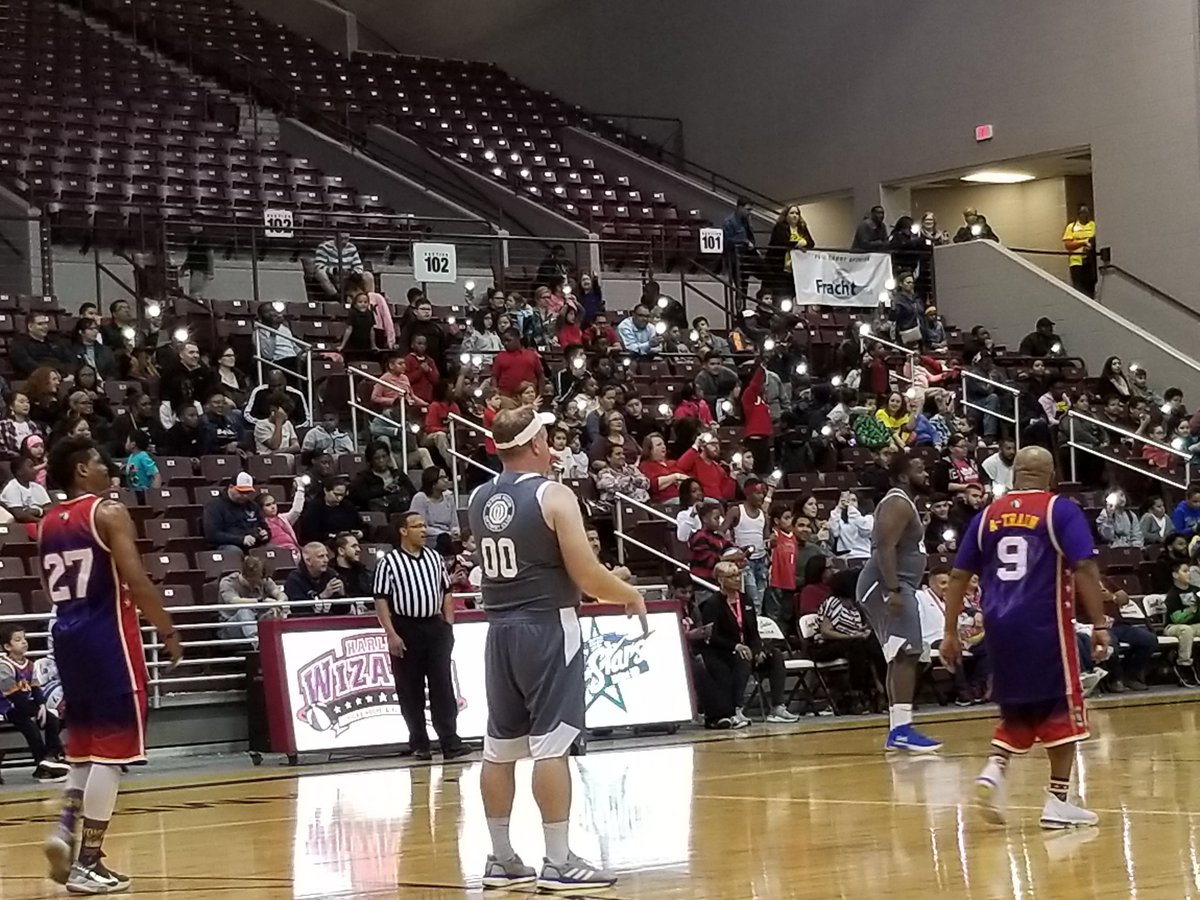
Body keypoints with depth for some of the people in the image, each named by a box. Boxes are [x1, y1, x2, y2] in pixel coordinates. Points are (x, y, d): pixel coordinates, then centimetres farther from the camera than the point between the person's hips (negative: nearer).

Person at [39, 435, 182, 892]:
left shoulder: (48, 524, 13)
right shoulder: (109, 513, -9)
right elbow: (137, 583, -15)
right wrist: (169, 633, -6)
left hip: (67, 636, 7)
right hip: (107, 637, -7)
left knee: (86, 743, 20)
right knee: (111, 749, -2)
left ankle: (65, 827, -1)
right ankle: (88, 863, -3)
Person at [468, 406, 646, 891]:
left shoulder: (478, 500, 8)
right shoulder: (553, 496, -11)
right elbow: (587, 577, -14)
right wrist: (632, 596, 3)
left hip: (499, 629, 7)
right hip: (547, 628, -7)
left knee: (499, 747, 10)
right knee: (551, 744, -6)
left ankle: (501, 858, 16)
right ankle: (559, 862, -5)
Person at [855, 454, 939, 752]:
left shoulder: (903, 503, 20)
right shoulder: (898, 503, -13)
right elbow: (885, 548, -23)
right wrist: (893, 590, -30)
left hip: (896, 586, 11)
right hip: (887, 585, -11)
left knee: (902, 657, 12)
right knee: (906, 655, -17)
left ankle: (897, 730, 15)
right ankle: (901, 730, -23)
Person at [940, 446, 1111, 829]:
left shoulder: (988, 515, 12)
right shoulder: (1060, 510, -1)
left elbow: (958, 576, 11)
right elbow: (1084, 568, -12)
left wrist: (951, 633, 15)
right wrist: (1099, 624, -11)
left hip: (1000, 625, 5)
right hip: (1045, 623, -5)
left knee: (1017, 708, 19)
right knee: (1062, 709, 7)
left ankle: (994, 769, -3)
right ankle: (1057, 801, 5)